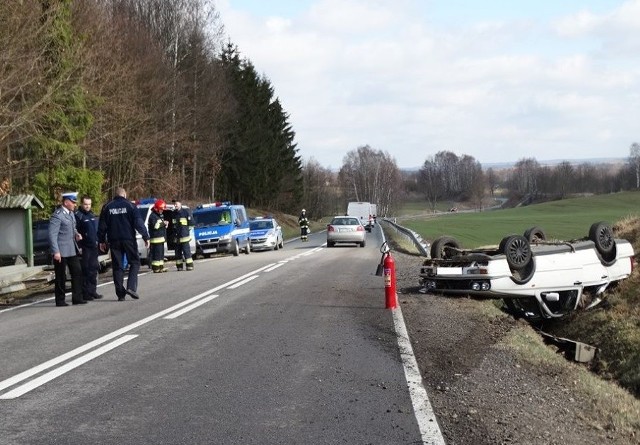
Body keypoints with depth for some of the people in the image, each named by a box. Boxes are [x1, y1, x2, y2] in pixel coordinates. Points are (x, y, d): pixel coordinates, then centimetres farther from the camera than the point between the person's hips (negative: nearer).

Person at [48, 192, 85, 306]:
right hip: (61, 252, -8)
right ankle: (60, 300, 11)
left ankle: (77, 298, 12)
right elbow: (52, 235, -19)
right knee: (61, 277, 1)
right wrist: (56, 252, -23)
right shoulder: (57, 215, -15)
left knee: (77, 273, 6)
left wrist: (76, 234, 6)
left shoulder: (71, 213, 13)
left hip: (72, 250, 8)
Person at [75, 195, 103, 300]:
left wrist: (98, 242, 17)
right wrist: (78, 246, -18)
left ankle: (93, 291, 18)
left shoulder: (92, 215, 16)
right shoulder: (78, 216, -8)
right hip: (84, 247, -7)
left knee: (93, 269, 11)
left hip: (93, 247, 7)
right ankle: (85, 293, -2)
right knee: (85, 271, -5)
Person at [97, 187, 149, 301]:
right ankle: (131, 287, -11)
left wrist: (101, 241, 16)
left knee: (117, 266, 6)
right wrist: (146, 237, -2)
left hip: (114, 241, 3)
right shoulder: (129, 205, 0)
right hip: (128, 239, -3)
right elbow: (139, 223, -6)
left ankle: (120, 293, 3)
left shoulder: (107, 207, 8)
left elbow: (102, 226, 9)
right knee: (134, 262, 7)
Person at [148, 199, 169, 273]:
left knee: (161, 253, 13)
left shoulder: (160, 215, 21)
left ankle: (161, 267, 18)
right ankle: (156, 268, -12)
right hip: (156, 238, -10)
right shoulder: (153, 216, -11)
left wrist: (165, 223, 8)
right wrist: (163, 223, -17)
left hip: (161, 238, 10)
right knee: (157, 253, -12)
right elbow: (155, 225, -22)